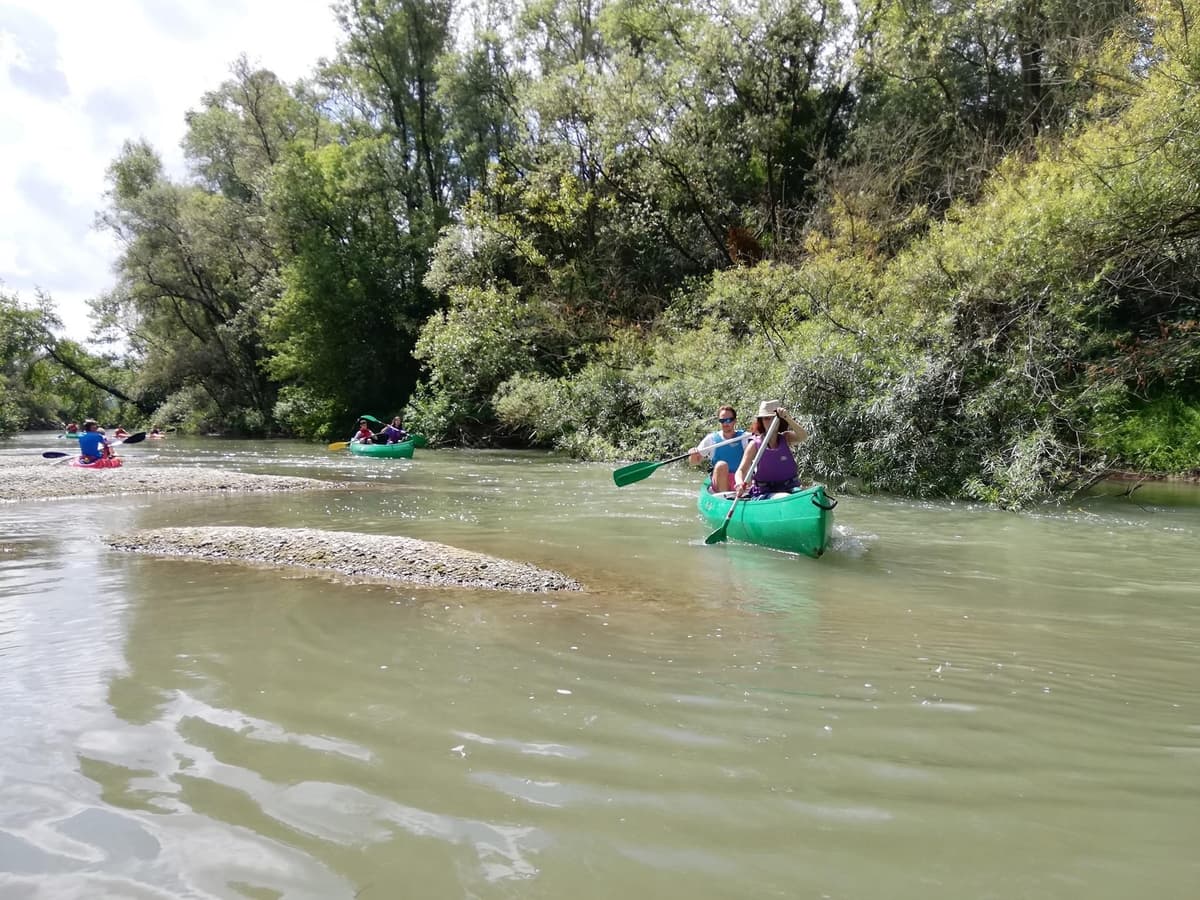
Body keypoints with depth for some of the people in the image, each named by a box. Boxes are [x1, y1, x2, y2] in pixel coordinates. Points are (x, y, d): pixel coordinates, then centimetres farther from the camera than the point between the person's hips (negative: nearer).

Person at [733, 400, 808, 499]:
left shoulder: (786, 438, 7)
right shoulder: (755, 444, -1)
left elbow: (803, 437, -14)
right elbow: (741, 470, -7)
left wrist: (787, 418, -25)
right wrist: (739, 483, -30)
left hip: (789, 490, 3)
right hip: (763, 493, -3)